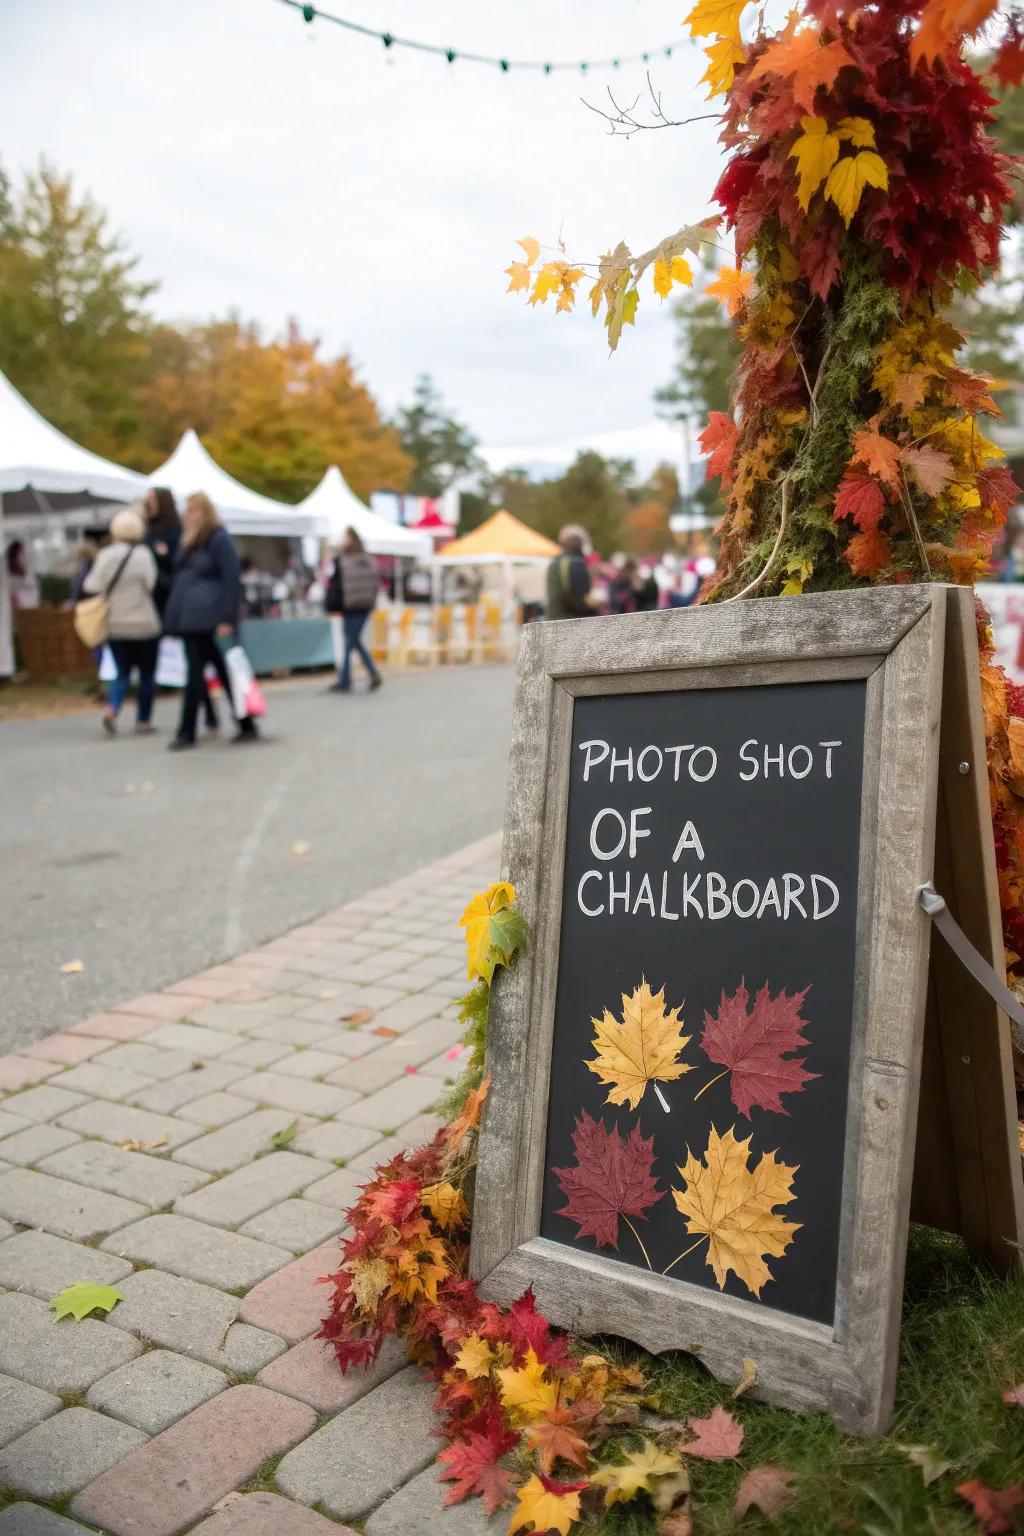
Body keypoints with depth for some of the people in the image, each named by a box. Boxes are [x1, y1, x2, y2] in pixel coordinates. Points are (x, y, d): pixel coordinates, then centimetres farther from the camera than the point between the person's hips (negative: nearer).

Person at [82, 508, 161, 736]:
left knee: (122, 672, 14)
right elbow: (151, 584, -18)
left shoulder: (104, 556, -1)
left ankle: (111, 709, -10)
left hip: (114, 625, 4)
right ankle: (143, 721, 12)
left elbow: (91, 588, -2)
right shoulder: (143, 555, -13)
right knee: (147, 674, 9)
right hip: (144, 625, -4)